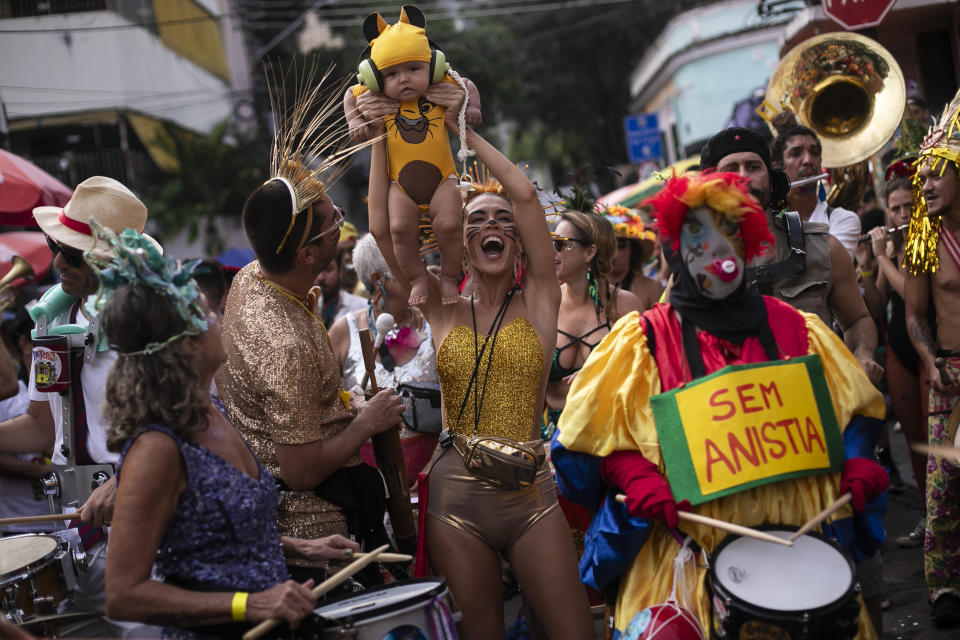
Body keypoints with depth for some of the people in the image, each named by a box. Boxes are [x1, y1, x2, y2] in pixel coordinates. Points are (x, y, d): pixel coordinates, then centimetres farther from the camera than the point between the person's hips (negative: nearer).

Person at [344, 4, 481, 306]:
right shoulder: (377, 97, -6)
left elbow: (467, 86, 13)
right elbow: (350, 95, 15)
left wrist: (472, 107, -4)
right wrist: (355, 120, -1)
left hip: (442, 179, -1)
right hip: (401, 184, 1)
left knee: (449, 225, -18)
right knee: (400, 228, -18)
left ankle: (449, 278, 7)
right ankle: (417, 278, 5)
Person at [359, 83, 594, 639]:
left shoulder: (538, 302, 3)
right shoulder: (443, 310, 8)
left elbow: (526, 193, -7)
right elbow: (383, 228, 0)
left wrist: (463, 127, -3)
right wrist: (383, 137, -3)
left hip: (530, 493, -1)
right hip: (456, 494, 2)